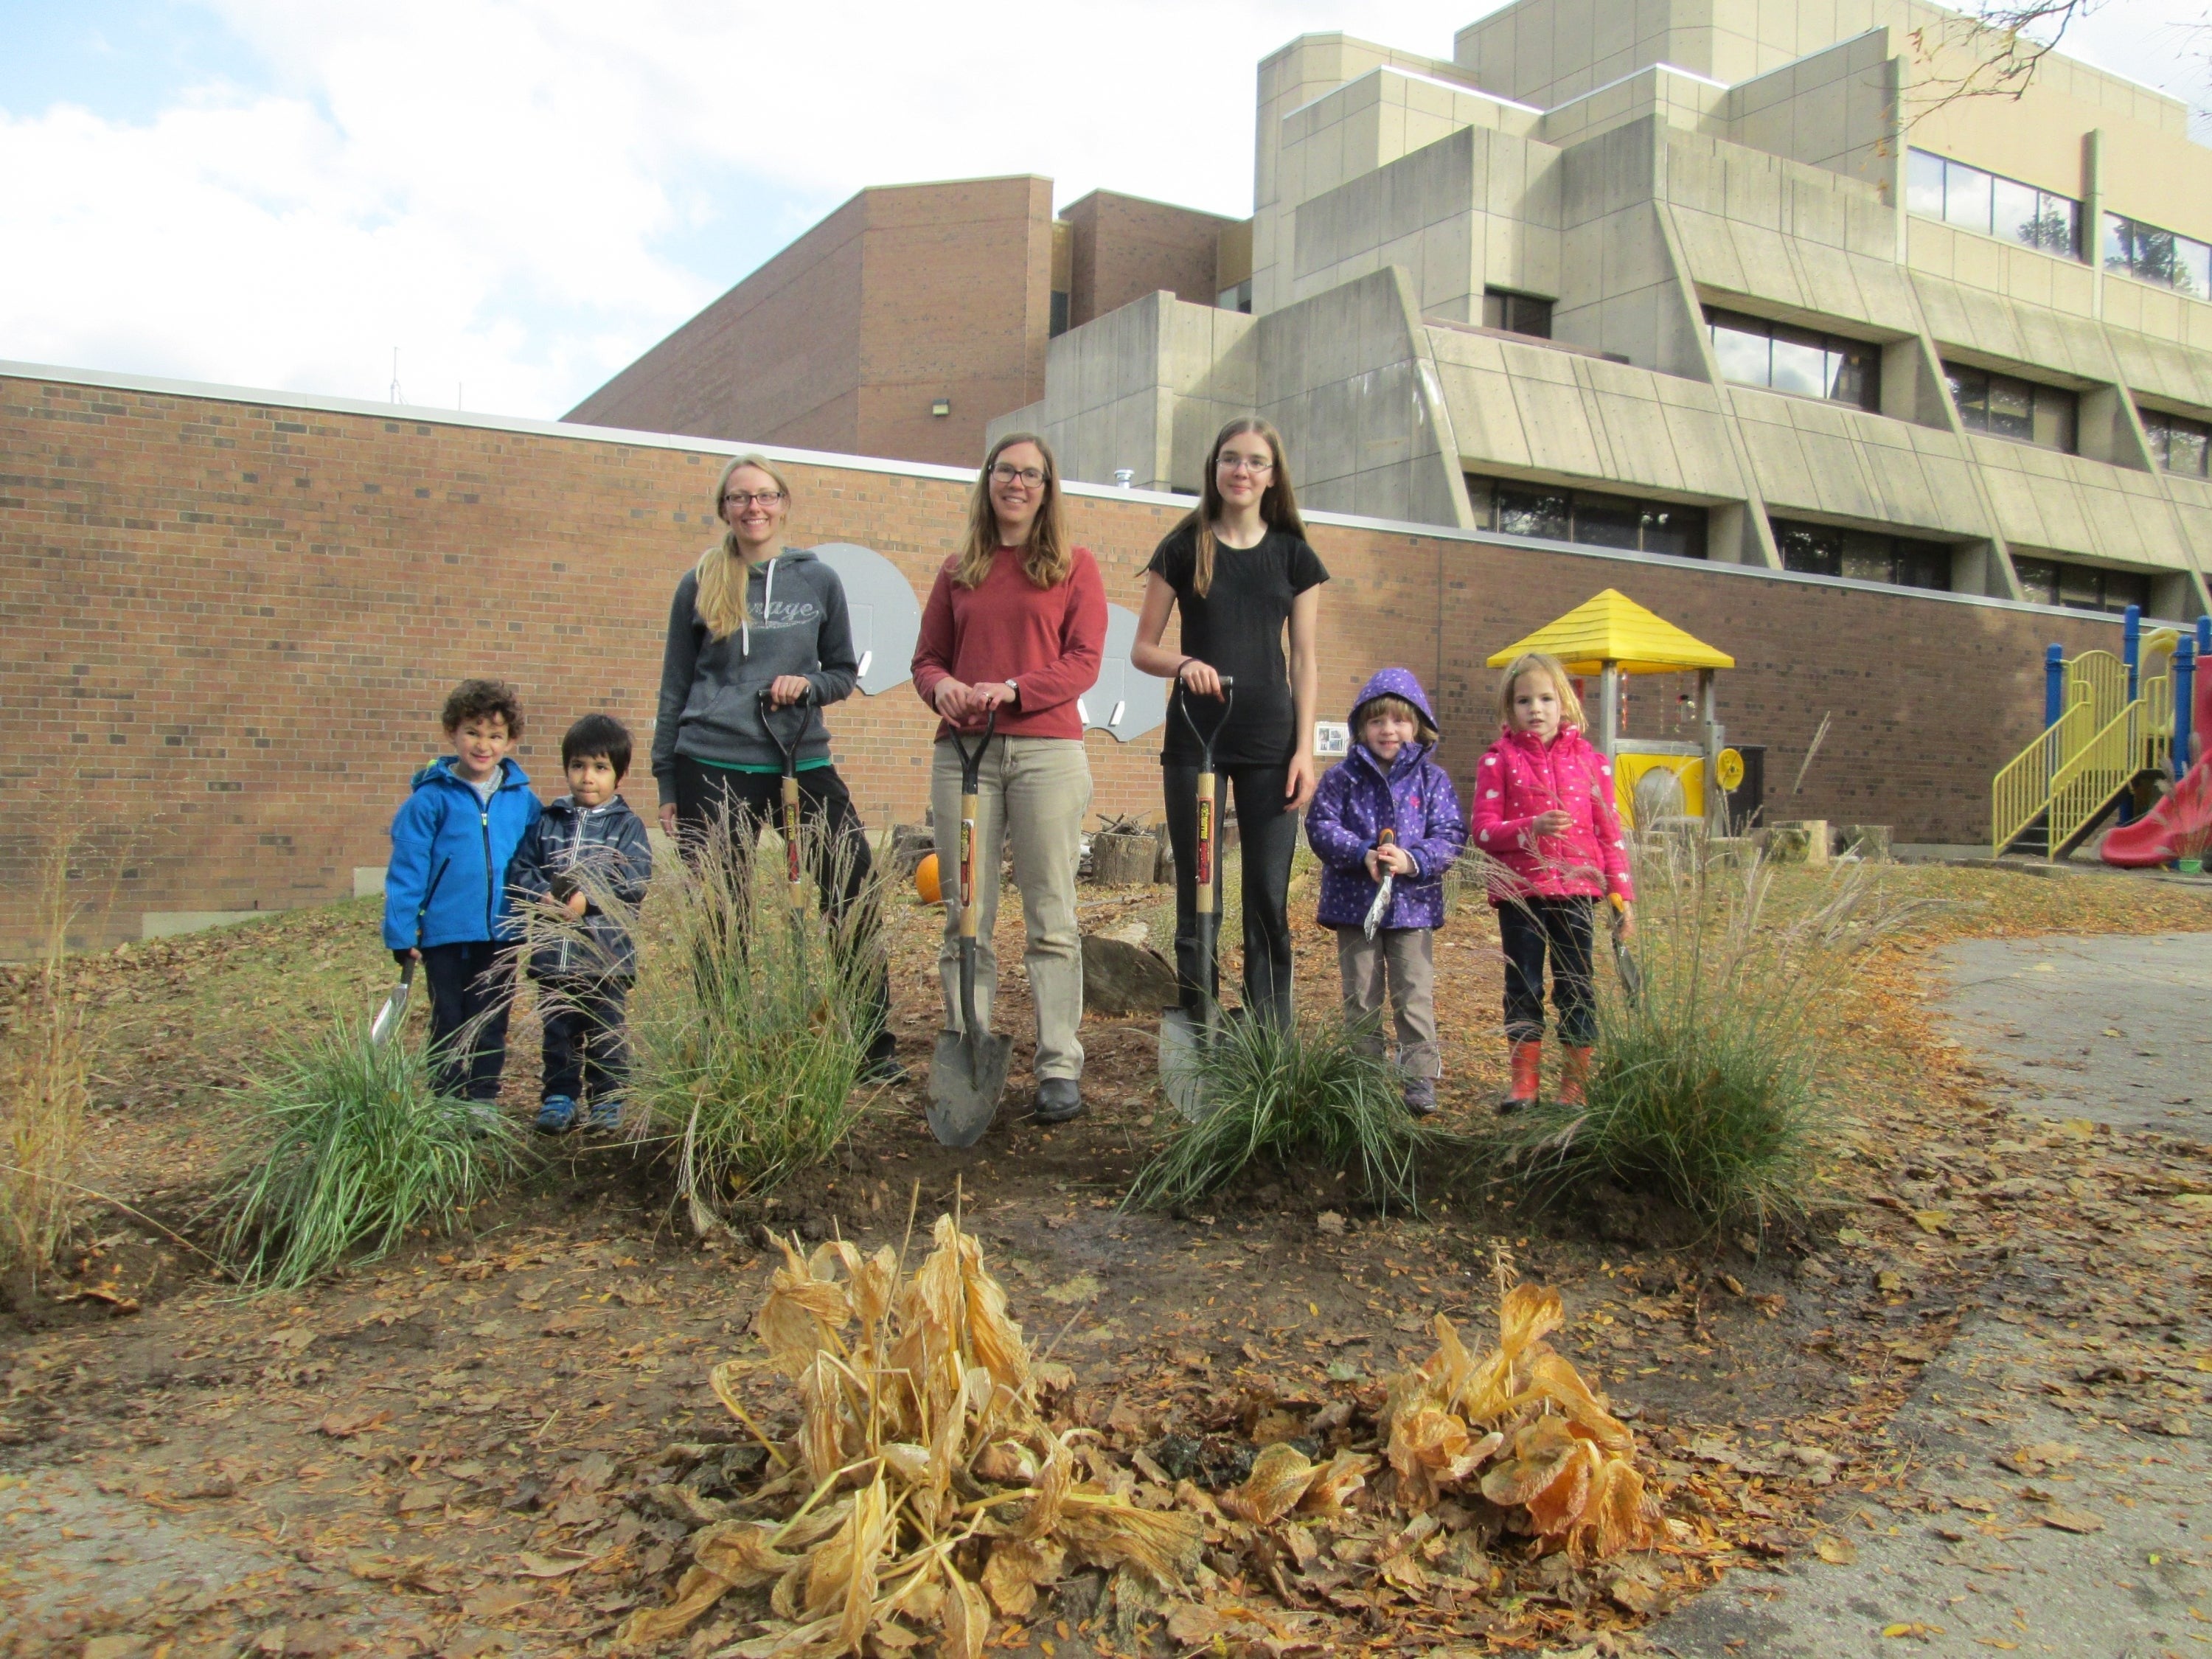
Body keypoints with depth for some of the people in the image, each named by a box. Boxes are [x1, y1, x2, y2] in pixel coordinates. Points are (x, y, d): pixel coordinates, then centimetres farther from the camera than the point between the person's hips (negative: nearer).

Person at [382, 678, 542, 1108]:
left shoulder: (522, 800, 1)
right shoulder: (431, 799, -8)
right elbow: (407, 868, -6)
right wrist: (401, 932, -8)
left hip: (501, 934, 2)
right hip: (445, 933, -2)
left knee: (491, 1024, 13)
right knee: (449, 1024, 11)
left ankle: (484, 1098, 25)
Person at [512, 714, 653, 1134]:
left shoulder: (627, 826, -1)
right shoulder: (547, 821, 9)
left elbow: (633, 882, -10)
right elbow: (522, 869, 6)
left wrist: (588, 900, -19)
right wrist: (544, 897, -13)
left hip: (606, 952, -3)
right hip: (552, 952, 3)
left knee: (605, 1034, 6)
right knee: (557, 1032, 12)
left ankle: (607, 1100, 18)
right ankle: (560, 1098, 23)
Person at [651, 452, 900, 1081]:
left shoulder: (818, 580, 7)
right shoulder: (700, 585, 6)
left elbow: (844, 672, 13)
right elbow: (675, 687, 10)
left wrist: (808, 685, -10)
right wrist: (666, 781, 7)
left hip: (803, 762, 1)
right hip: (713, 769, 0)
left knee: (856, 899, -5)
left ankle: (875, 1047, 7)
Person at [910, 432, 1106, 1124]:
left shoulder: (1074, 566, 8)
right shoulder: (958, 572, 17)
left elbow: (1084, 661, -2)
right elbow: (927, 657, 16)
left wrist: (1012, 689, -17)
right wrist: (941, 686, -7)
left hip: (1046, 750, -3)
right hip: (962, 751, 3)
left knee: (1051, 917, -2)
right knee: (965, 917, 3)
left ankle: (1061, 1068, 3)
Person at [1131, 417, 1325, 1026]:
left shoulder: (1294, 555, 8)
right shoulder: (1183, 548, 6)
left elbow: (1305, 662, 7)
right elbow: (1143, 648, 5)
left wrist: (1305, 749, -2)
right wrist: (1183, 664, -16)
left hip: (1270, 743, 1)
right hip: (1194, 738, 0)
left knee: (1269, 899, 0)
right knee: (1197, 893, 1)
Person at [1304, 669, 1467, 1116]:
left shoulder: (1432, 778, 2)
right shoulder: (1342, 777, 0)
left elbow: (1451, 835, -3)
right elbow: (1321, 826, -6)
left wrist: (1413, 860, -20)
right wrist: (1362, 854, -21)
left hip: (1413, 904, 0)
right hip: (1354, 903, 1)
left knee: (1415, 995, 1)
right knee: (1361, 997, 10)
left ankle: (1420, 1078, 8)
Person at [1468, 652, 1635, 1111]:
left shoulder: (1588, 760, 6)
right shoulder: (1498, 760, 1)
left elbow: (1610, 832, 7)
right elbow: (1484, 831, -6)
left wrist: (1622, 896, 3)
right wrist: (1533, 827, -22)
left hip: (1575, 888, 1)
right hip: (1519, 890, -1)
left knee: (1576, 987, 5)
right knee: (1523, 987, 7)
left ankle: (1576, 1082, 15)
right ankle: (1524, 1080, 17)